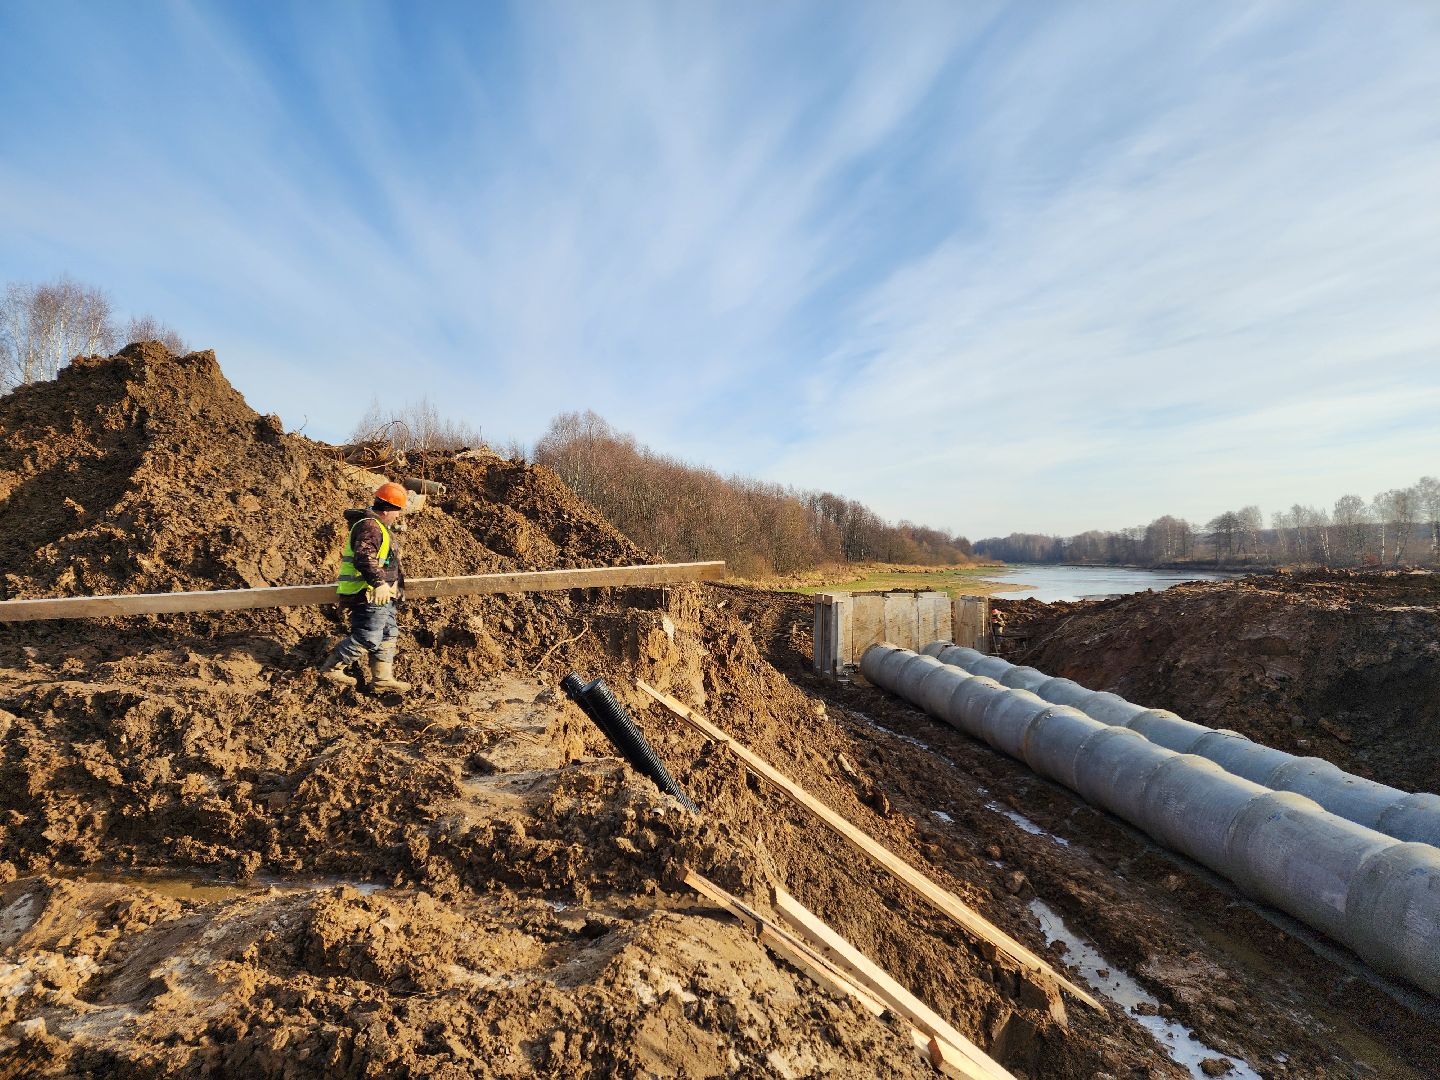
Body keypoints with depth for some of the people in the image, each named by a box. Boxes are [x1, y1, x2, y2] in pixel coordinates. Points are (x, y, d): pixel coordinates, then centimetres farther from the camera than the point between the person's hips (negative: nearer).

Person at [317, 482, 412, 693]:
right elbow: (364, 558, -31)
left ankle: (382, 678, 17)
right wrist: (379, 582, -40)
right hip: (369, 596, -11)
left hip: (381, 597, 11)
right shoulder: (369, 527, -16)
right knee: (367, 639, -7)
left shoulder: (376, 526, 19)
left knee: (388, 636, 13)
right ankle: (330, 668, 8)